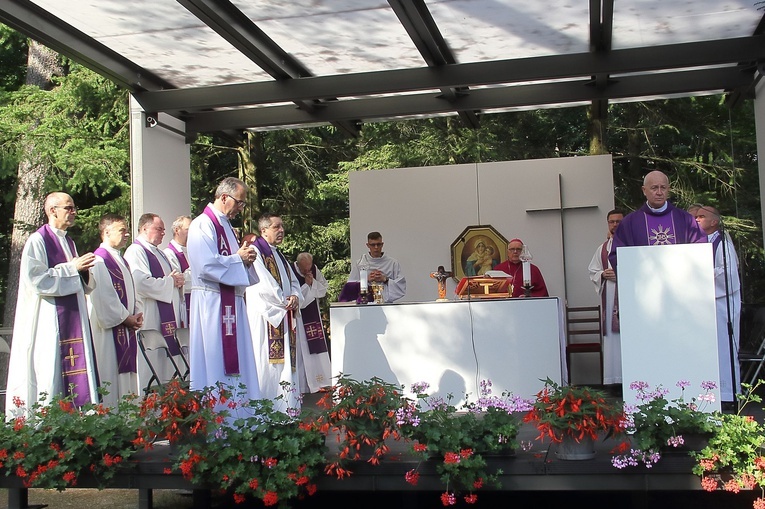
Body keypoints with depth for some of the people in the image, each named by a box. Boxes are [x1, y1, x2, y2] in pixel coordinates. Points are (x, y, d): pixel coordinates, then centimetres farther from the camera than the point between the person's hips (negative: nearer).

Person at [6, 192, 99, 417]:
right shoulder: (37, 241, -5)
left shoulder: (69, 243, 18)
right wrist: (72, 268, -14)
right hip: (49, 321, -7)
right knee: (49, 376, -7)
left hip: (73, 321, 7)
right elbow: (37, 280, -16)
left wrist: (84, 270, 0)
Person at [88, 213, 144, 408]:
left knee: (126, 374, 9)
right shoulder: (99, 260, -10)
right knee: (110, 376, -7)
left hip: (126, 327, 9)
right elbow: (104, 296, -17)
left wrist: (137, 314, 2)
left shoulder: (120, 260, 19)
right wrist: (126, 318, -13)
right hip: (109, 328, -9)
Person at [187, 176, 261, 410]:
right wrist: (238, 258, -11)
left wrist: (246, 258, 5)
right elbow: (207, 266, -22)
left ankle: (237, 414, 14)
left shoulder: (225, 225, 19)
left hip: (231, 302, 9)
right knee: (215, 363, -7)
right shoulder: (202, 225, -11)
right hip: (211, 302, -9)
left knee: (236, 361, 9)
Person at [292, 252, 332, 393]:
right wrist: (306, 285, -20)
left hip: (313, 315, 5)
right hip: (298, 316, -5)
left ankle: (320, 382, 14)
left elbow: (323, 289, 3)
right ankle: (304, 386, -1)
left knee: (317, 347, 7)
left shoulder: (315, 270, 0)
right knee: (302, 349, -6)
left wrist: (313, 282, -14)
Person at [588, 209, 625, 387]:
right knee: (611, 336, 0)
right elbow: (593, 272, 18)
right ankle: (613, 378, 1)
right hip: (609, 298, 4)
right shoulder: (602, 249, 18)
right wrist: (603, 275, -3)